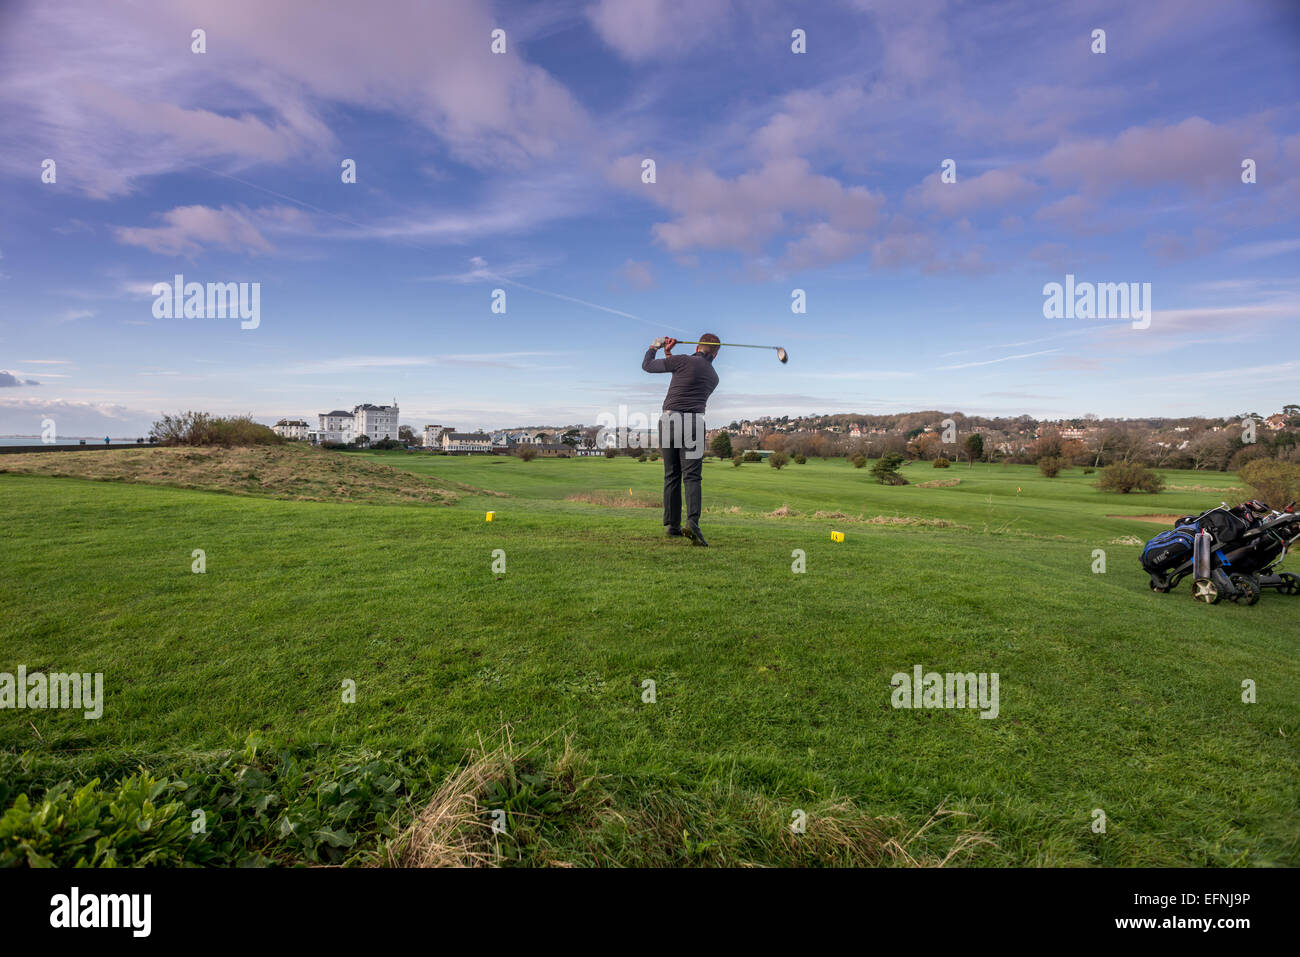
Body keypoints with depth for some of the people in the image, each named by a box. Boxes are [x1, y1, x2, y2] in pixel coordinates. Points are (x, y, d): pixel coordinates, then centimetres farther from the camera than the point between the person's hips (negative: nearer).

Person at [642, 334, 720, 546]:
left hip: (669, 421, 0)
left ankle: (673, 524, 13)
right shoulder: (713, 377, 18)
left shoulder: (684, 361, 3)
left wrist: (654, 347, 30)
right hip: (693, 423, 0)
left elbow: (647, 365, 11)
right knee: (692, 477, -6)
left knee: (671, 475, 9)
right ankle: (692, 521, -26)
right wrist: (669, 355, 32)